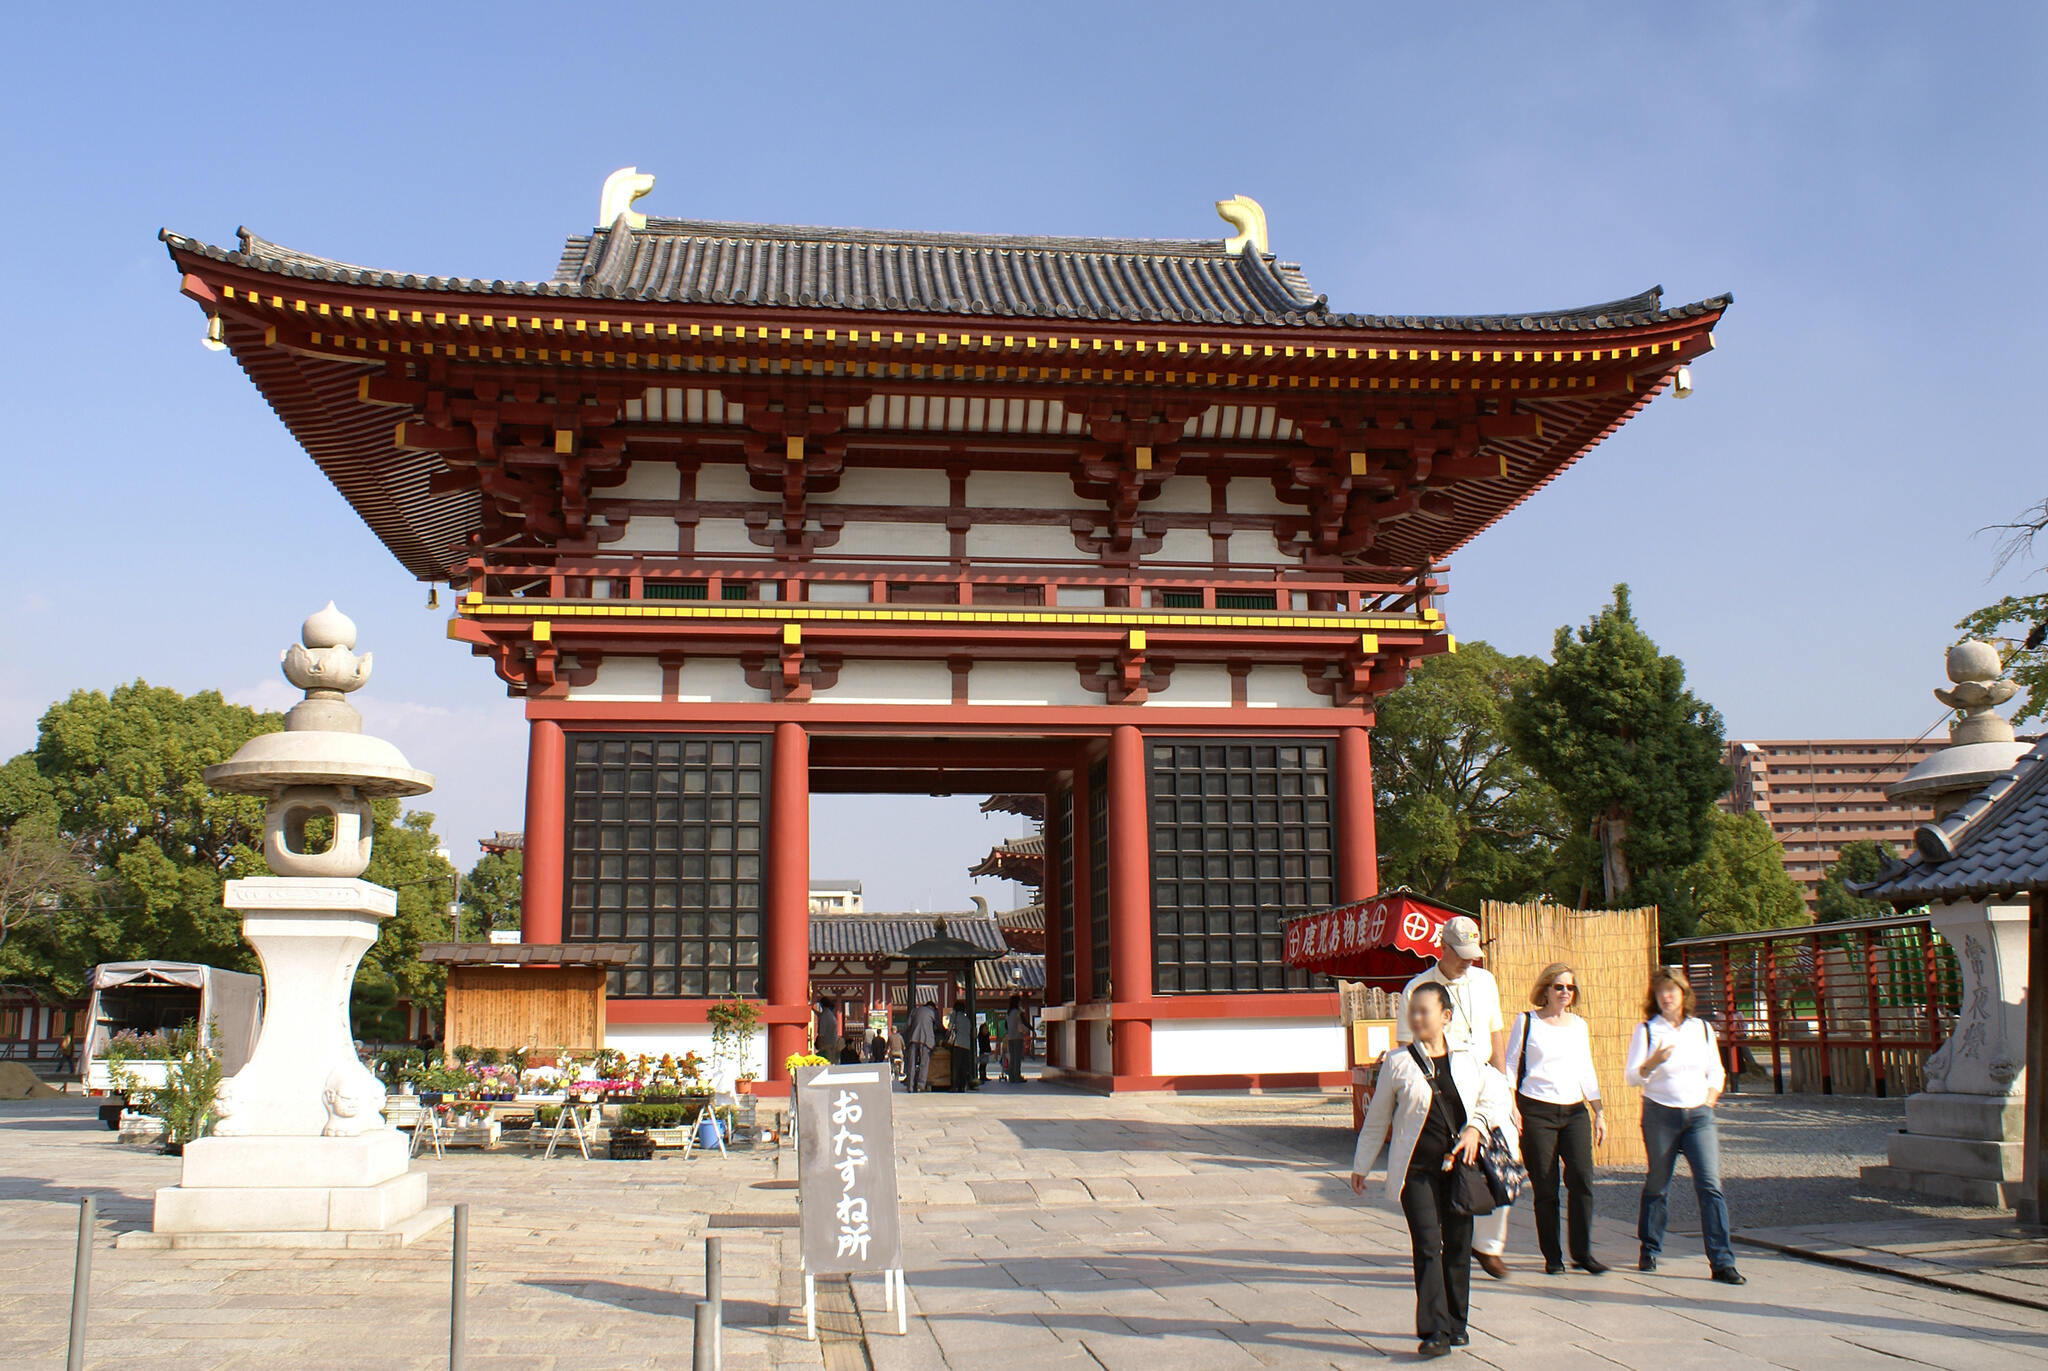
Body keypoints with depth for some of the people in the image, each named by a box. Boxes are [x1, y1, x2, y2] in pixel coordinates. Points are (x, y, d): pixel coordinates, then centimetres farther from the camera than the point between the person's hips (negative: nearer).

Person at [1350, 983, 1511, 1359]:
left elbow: (1497, 1095, 14)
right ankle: (1433, 1331, -10)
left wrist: (1476, 1125, -5)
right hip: (1416, 1168, -3)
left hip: (1460, 1165, 3)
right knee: (1427, 1246, -10)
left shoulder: (1468, 1058, 5)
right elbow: (1377, 1117, 8)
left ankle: (1455, 1323, 23)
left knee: (1458, 1245, 9)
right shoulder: (1398, 1062, 0)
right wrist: (1361, 1165, 12)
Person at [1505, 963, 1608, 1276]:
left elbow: (1587, 1072, 19)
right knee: (1544, 1187, -2)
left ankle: (1582, 1251, 3)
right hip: (1536, 1111, -4)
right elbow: (1510, 1066, 1)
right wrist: (1512, 1107, -9)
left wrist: (1599, 1113, 14)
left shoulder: (1579, 1025, 14)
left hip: (1575, 1110, 4)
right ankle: (1552, 1256, 8)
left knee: (1582, 1177, -9)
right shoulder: (1526, 1021, 1)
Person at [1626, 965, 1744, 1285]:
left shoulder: (1702, 1029, 10)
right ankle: (1649, 1251, 23)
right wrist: (1653, 1062, -23)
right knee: (1656, 1184, 6)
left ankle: (1722, 1262, -8)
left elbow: (1716, 1071, 19)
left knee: (1711, 1185, -9)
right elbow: (1631, 1076, -5)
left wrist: (1711, 1097, 3)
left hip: (1699, 1115, 2)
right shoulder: (1646, 1031, 0)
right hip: (1660, 1114, -2)